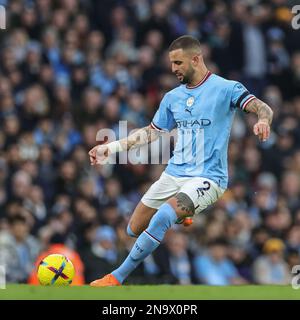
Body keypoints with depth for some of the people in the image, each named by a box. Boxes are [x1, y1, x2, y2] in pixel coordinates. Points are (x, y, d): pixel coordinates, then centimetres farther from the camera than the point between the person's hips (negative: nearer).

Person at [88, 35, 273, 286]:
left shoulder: (225, 89, -7)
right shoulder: (172, 97, 12)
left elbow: (264, 109, -16)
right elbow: (152, 132, 21)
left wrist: (263, 120, -40)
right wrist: (111, 148, 15)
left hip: (207, 178, -7)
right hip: (174, 174, 7)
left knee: (162, 217, -30)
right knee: (134, 229, 7)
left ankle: (116, 279, -23)